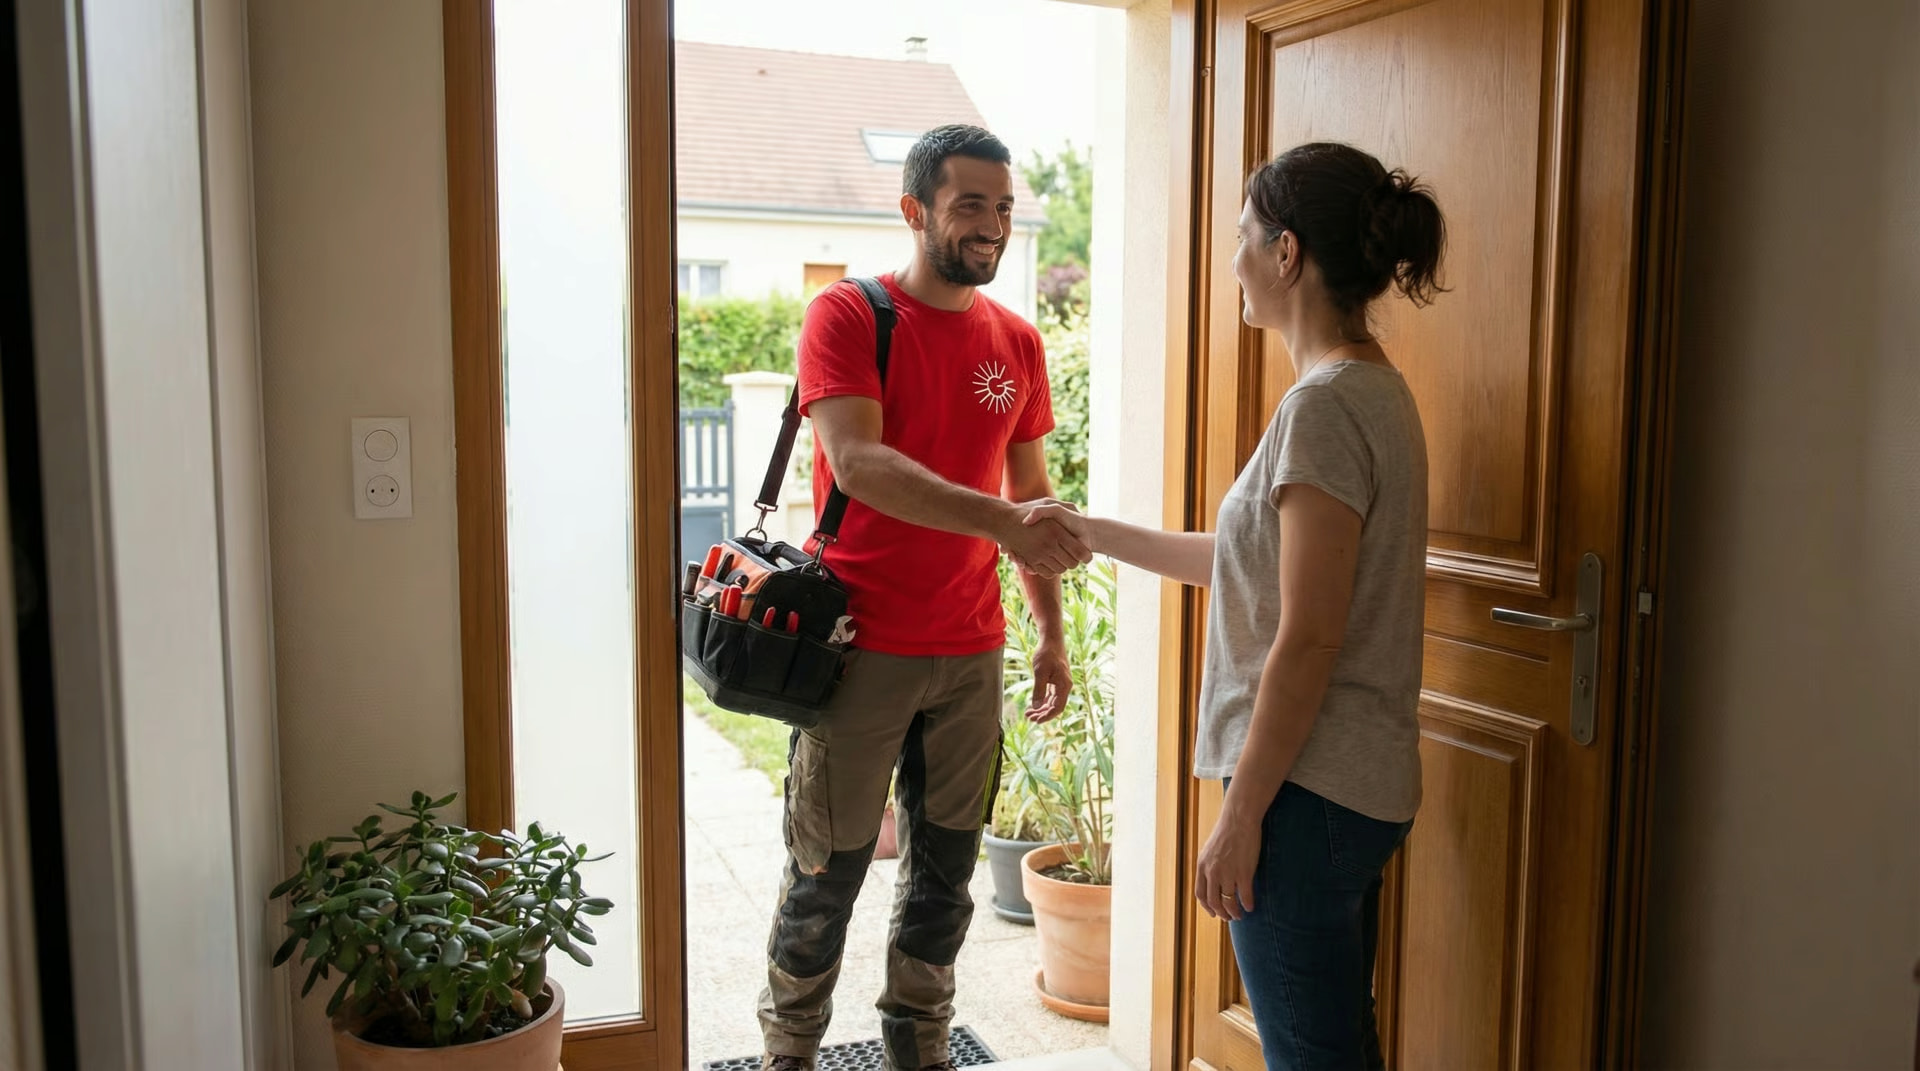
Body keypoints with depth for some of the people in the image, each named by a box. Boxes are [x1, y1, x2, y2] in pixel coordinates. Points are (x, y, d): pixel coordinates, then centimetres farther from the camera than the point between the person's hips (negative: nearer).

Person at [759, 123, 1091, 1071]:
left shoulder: (1017, 342, 9)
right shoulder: (847, 315, -7)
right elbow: (858, 464, -21)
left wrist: (1051, 633, 13)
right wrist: (997, 519, -32)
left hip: (970, 654, 5)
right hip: (860, 648, -4)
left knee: (944, 870, 13)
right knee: (825, 876, 6)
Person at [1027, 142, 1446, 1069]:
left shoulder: (1326, 406, -20)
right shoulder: (1373, 389, 11)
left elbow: (1308, 639, -22)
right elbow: (1249, 562, 18)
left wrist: (1240, 815, -17)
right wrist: (1092, 532, 21)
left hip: (1308, 791, -10)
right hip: (1361, 784, 10)